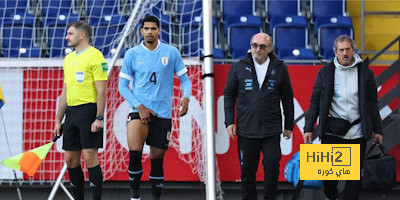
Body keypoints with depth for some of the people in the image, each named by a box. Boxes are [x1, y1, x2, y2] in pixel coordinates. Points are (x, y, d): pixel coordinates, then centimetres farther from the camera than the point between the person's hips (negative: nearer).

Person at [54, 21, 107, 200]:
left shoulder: (94, 56, -7)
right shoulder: (68, 58, 18)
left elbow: (101, 90, -12)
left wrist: (99, 118, -19)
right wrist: (58, 120, 19)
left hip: (88, 111, -8)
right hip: (71, 111, 8)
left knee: (89, 157, -10)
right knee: (71, 160, 7)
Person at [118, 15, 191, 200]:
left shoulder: (171, 53, 2)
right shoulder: (132, 54, 2)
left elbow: (184, 79, 9)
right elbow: (123, 86, 5)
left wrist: (186, 98, -13)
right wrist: (140, 107, -7)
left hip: (162, 114, 1)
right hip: (139, 111, -1)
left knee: (157, 158, 8)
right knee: (134, 153, -21)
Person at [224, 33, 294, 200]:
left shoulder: (279, 68, 4)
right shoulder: (238, 67, 4)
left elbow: (287, 98, 10)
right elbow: (229, 95, 9)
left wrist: (289, 125, 10)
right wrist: (229, 122, 1)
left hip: (271, 130, 0)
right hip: (246, 130, 0)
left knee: (272, 167, -5)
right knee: (247, 171, 5)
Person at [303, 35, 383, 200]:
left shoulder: (365, 73, 5)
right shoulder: (325, 72, 4)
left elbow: (372, 104, 9)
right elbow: (315, 102, 4)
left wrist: (377, 130, 7)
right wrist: (308, 128, 0)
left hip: (357, 132, 0)